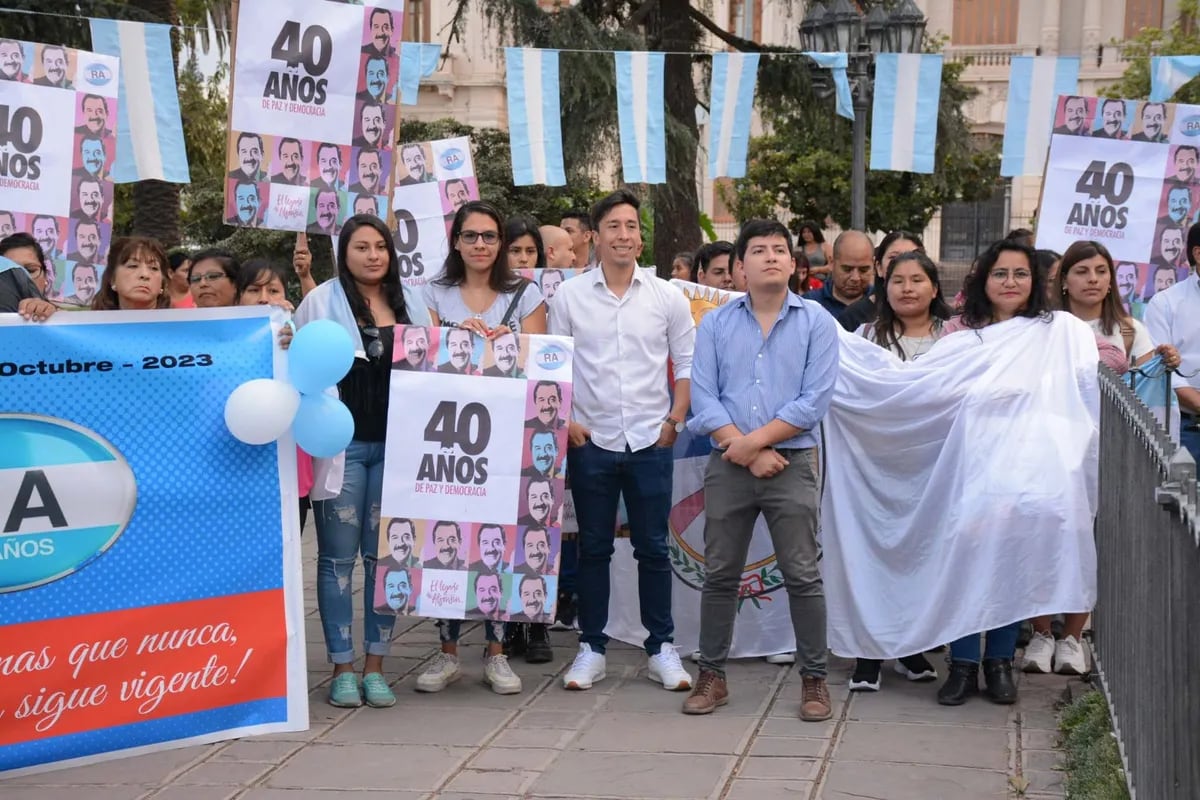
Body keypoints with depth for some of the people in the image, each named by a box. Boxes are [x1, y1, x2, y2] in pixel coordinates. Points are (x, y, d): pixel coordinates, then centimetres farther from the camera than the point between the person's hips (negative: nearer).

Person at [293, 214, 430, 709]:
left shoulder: (410, 306, 12)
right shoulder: (321, 302, 2)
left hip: (395, 445, 3)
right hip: (341, 444, -3)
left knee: (384, 556, 6)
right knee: (338, 557, 2)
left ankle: (375, 665, 14)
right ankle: (342, 667, 10)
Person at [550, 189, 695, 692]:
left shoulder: (667, 297, 2)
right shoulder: (569, 296, 1)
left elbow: (687, 364, 7)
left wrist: (675, 420, -3)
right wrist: (566, 423, -4)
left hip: (650, 442, 0)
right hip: (591, 442, 0)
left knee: (653, 548, 5)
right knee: (593, 548, 8)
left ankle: (661, 647, 15)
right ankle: (591, 648, 17)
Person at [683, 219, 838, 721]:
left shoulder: (816, 323, 2)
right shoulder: (716, 324, 7)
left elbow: (814, 401, -7)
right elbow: (702, 397, -2)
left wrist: (756, 440, -12)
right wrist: (747, 452, -12)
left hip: (792, 462, -2)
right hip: (728, 465, 2)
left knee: (802, 576, -1)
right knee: (719, 575, 7)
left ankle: (814, 679, 9)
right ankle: (712, 675, 17)